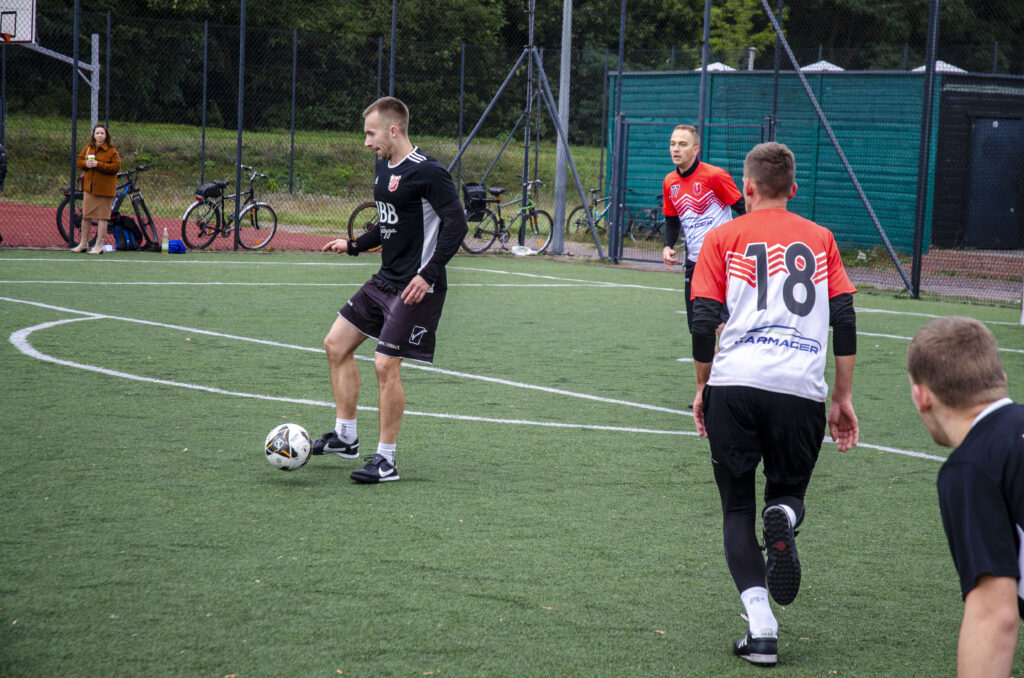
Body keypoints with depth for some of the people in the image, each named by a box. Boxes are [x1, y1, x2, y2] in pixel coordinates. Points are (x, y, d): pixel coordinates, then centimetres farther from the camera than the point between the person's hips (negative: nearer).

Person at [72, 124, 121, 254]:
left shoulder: (111, 150, -7)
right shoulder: (88, 148, 9)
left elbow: (116, 166, -15)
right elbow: (79, 161, 16)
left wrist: (98, 164, -21)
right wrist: (85, 163, -8)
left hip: (104, 189, -5)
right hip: (89, 187, 5)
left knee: (102, 216, -2)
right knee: (86, 216, 10)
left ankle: (99, 245, 5)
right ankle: (84, 244, 21)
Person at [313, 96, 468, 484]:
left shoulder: (426, 172, -17)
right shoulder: (383, 168, 12)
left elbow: (456, 223, -21)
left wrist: (429, 274, -25)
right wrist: (353, 245, 15)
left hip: (416, 288, -10)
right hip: (385, 279, 10)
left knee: (386, 365, -10)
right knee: (336, 344, 10)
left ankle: (386, 459, 2)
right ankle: (345, 437, 21)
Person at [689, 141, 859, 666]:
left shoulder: (723, 238, 11)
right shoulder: (820, 239, 15)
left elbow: (704, 323, 4)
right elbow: (844, 321, 9)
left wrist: (702, 389, 17)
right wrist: (843, 399, 14)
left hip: (734, 385, -1)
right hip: (802, 389, 1)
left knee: (738, 509, 11)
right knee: (789, 490, 21)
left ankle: (760, 626, -5)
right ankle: (784, 516, -17)